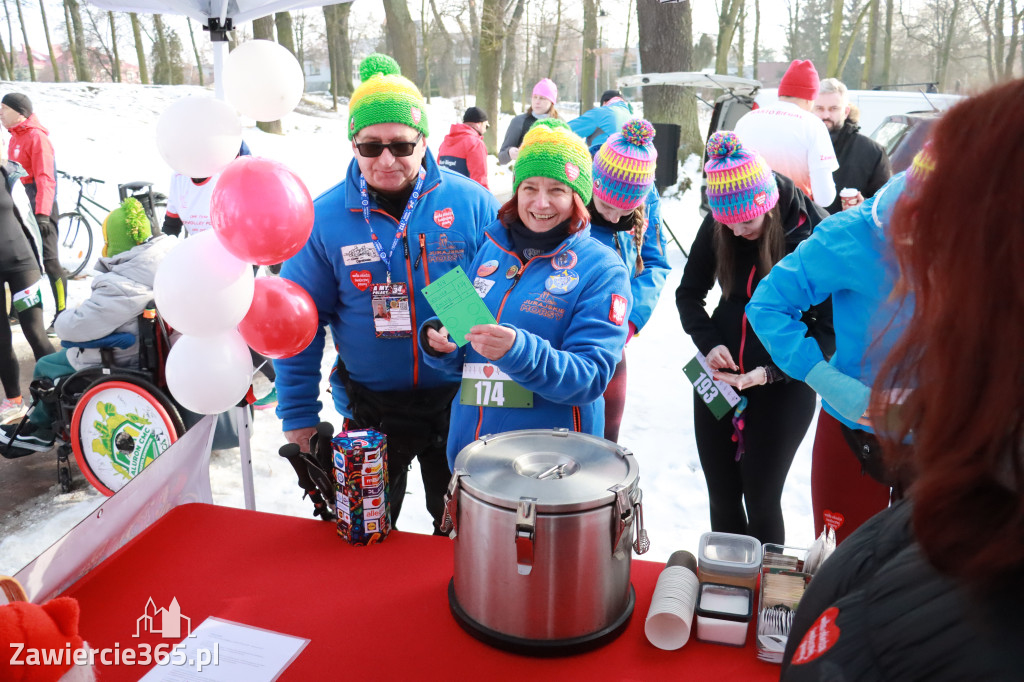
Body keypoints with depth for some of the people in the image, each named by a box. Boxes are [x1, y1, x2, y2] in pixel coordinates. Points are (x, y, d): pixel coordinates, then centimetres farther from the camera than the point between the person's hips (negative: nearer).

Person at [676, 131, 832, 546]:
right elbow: (689, 292, 6)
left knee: (761, 499, 2)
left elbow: (830, 325, -14)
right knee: (722, 497, 13)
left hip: (783, 386, -4)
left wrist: (771, 372, -23)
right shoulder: (717, 225, -5)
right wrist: (709, 343, -11)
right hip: (719, 375, 4)